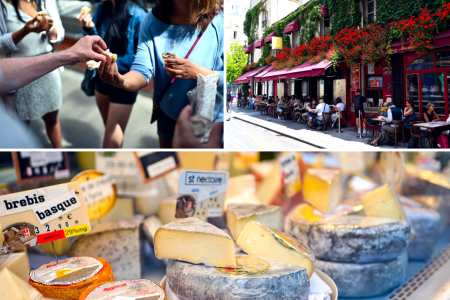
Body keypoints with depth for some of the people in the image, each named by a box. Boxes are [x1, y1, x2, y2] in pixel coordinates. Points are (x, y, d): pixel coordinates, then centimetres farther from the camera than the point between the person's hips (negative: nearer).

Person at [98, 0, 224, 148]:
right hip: (167, 118, 3)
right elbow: (142, 70, -18)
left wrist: (197, 72, -35)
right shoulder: (152, 21, -11)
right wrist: (121, 81, -41)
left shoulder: (219, 21, -22)